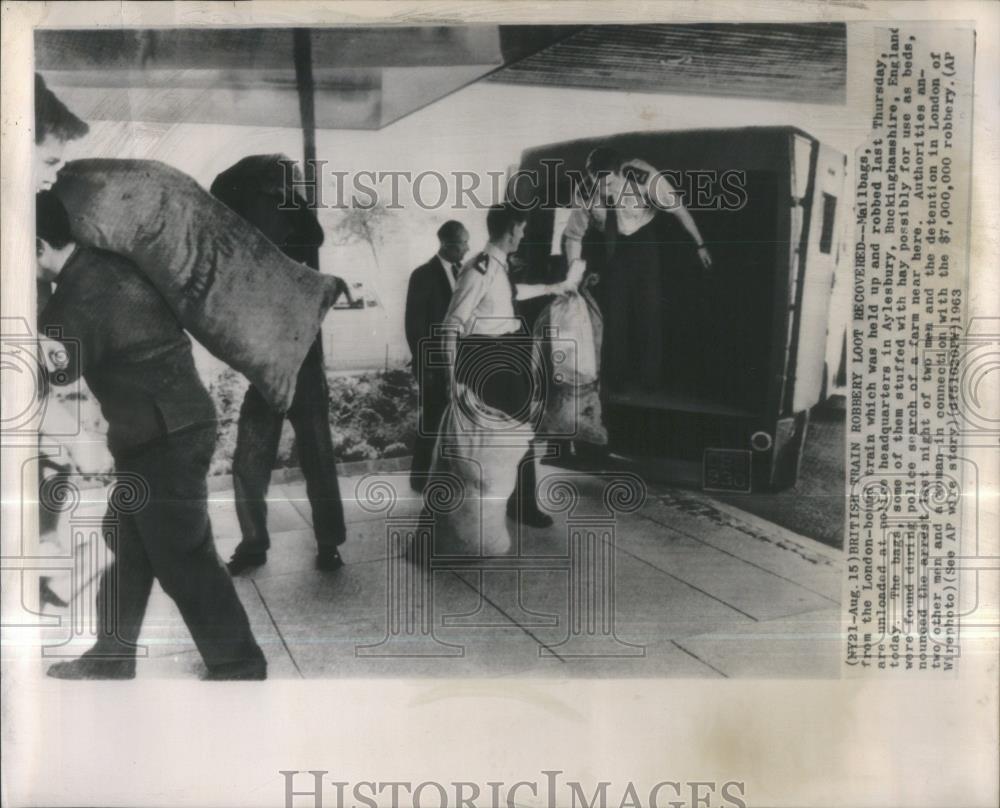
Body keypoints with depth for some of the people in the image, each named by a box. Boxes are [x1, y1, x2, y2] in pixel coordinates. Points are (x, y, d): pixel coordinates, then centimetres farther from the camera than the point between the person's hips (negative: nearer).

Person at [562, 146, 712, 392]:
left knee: (649, 305, -4)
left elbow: (678, 208, -16)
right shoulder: (584, 194, -24)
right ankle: (616, 377, 20)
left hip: (645, 240, -1)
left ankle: (649, 378, 15)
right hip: (612, 246, 2)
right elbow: (573, 235, -10)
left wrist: (700, 245, -7)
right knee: (614, 308, -1)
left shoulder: (644, 177, -30)